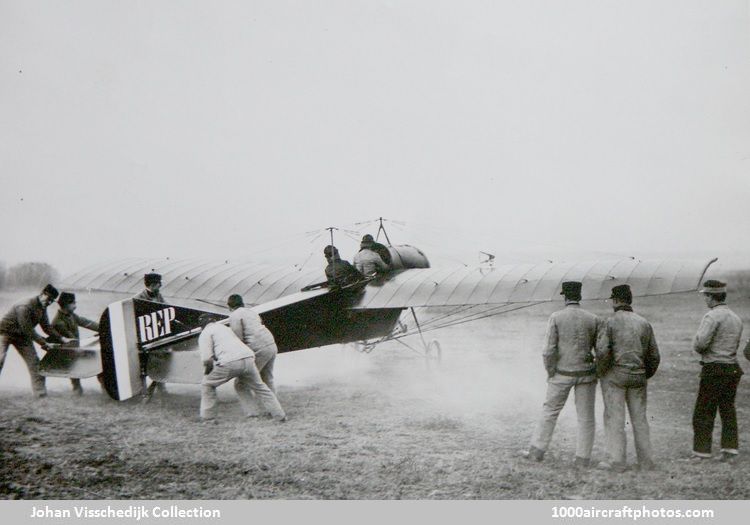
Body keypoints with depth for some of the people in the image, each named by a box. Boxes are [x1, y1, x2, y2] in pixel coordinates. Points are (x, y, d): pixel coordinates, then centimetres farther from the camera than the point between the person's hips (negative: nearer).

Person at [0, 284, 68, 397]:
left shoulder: (42, 309, -2)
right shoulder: (25, 307, -30)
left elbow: (47, 327, 3)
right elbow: (27, 330, -30)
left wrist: (61, 338, -8)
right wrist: (43, 342, -25)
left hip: (22, 336, 8)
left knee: (33, 360, 1)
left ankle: (40, 392, 3)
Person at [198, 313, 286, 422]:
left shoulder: (205, 333, 13)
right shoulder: (226, 328, 35)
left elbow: (207, 358, -2)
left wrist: (207, 371, 18)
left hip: (229, 362, -6)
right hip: (248, 359, 6)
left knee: (207, 384, 19)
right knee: (260, 388, 27)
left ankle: (207, 419, 17)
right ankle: (280, 415, 22)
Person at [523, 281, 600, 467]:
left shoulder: (556, 318, -11)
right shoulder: (593, 319, -5)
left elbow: (550, 350, -14)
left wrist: (550, 372, 0)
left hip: (562, 374, -1)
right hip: (585, 374, 1)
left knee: (550, 411, 13)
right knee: (586, 416, 10)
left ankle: (537, 450, 17)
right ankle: (583, 458, 11)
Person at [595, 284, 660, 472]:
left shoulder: (610, 322, -9)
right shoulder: (644, 323, 7)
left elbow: (602, 351, -18)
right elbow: (654, 355, 8)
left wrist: (601, 372, -1)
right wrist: (646, 375, 20)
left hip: (614, 375, -4)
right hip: (638, 377, 4)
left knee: (614, 418, 1)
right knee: (639, 418, 11)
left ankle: (617, 461, 2)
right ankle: (646, 461, 12)